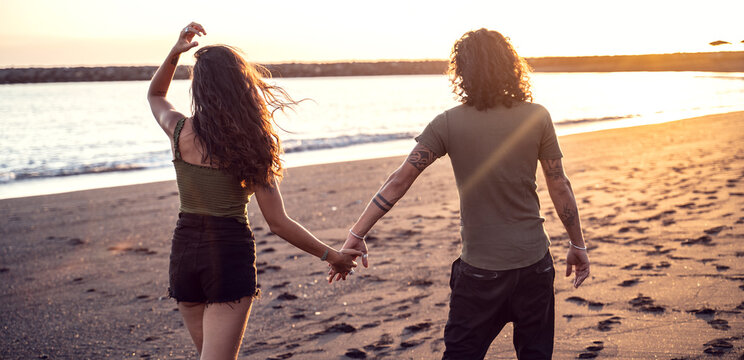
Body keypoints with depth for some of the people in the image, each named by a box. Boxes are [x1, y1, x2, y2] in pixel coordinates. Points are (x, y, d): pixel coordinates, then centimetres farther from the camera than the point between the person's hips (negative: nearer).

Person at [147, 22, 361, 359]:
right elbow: (278, 222, -10)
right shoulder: (251, 145, -11)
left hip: (184, 250, 4)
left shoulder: (180, 130, -4)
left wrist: (174, 53, 6)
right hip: (230, 254, -4)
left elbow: (155, 95, 22)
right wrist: (331, 255, 1)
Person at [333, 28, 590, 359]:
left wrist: (357, 235, -5)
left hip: (480, 267, -1)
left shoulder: (448, 124, -8)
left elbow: (399, 181, -9)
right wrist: (578, 245, 11)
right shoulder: (537, 117, -5)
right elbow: (559, 188, -1)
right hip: (534, 260, 2)